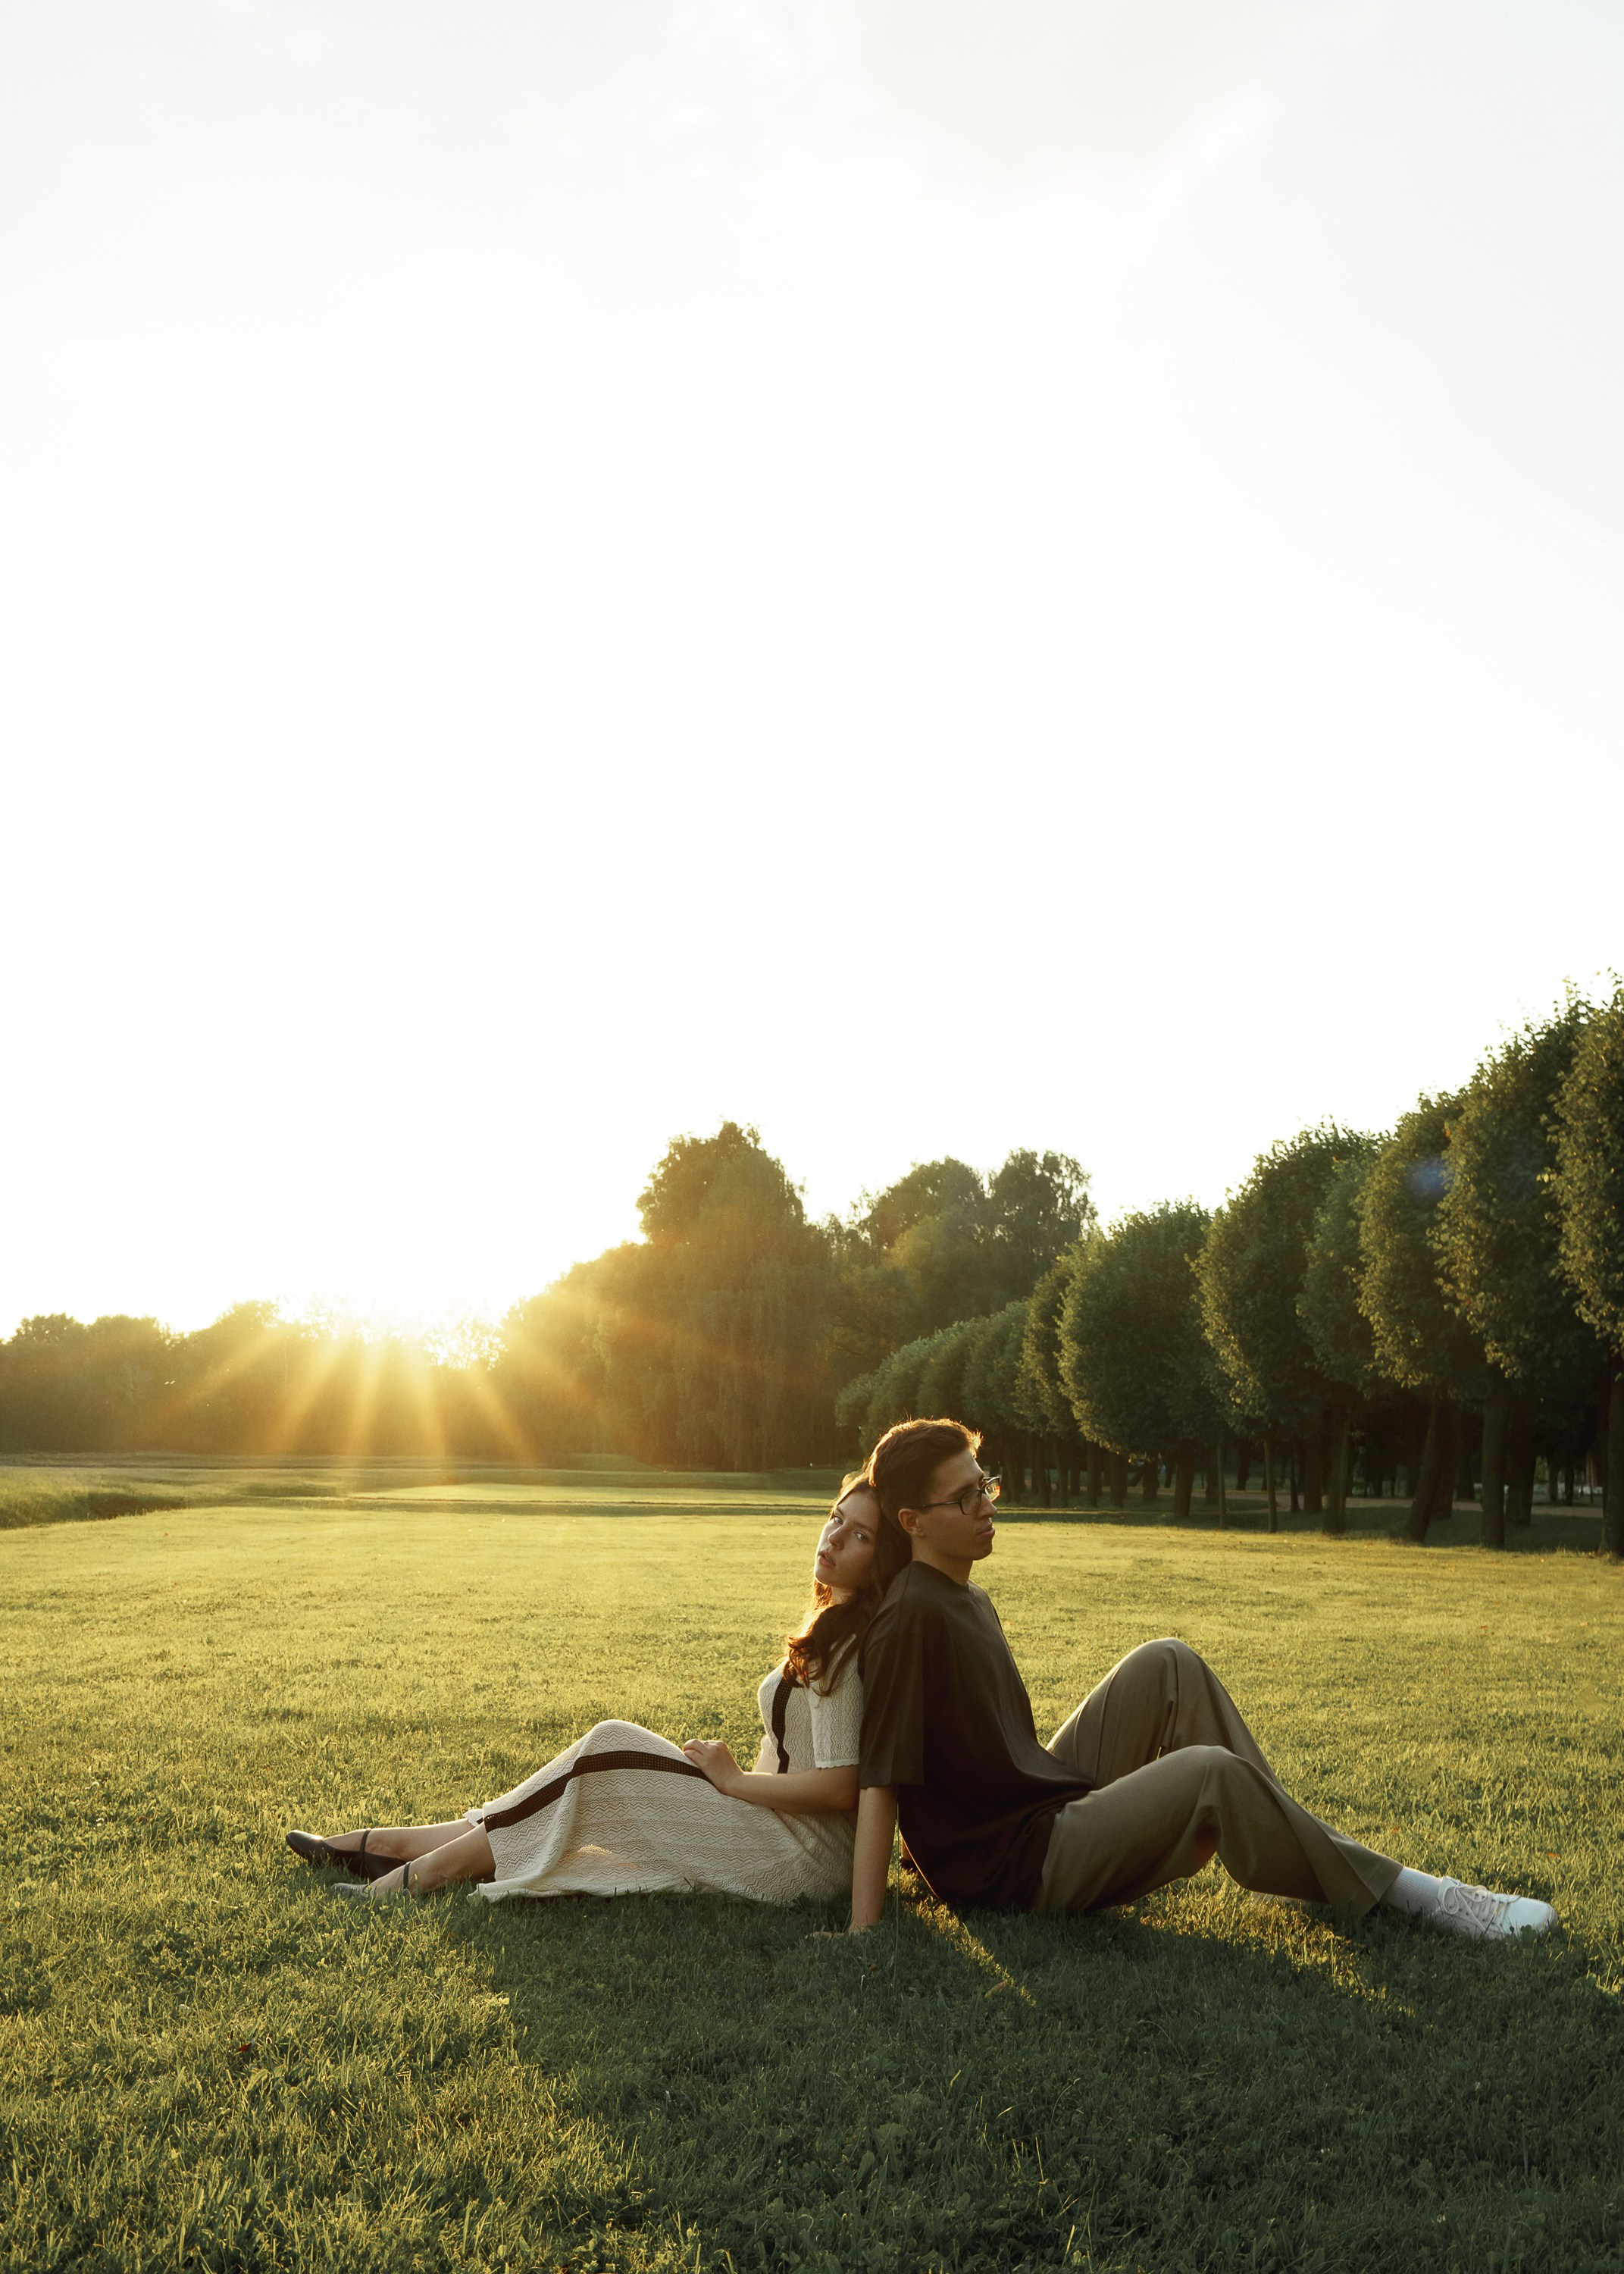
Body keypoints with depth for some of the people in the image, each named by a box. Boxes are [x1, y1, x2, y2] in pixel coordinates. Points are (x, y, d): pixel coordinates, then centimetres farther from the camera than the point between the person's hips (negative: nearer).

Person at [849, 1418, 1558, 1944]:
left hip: (1053, 1802, 10)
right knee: (1210, 1773, -25)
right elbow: (881, 1781, -25)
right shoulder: (910, 1619, -20)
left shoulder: (968, 1599, 10)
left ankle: (1287, 1840, 2)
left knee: (1165, 1665, 1)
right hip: (1014, 1865, -10)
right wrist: (862, 1936, -28)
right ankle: (1402, 1892, -8)